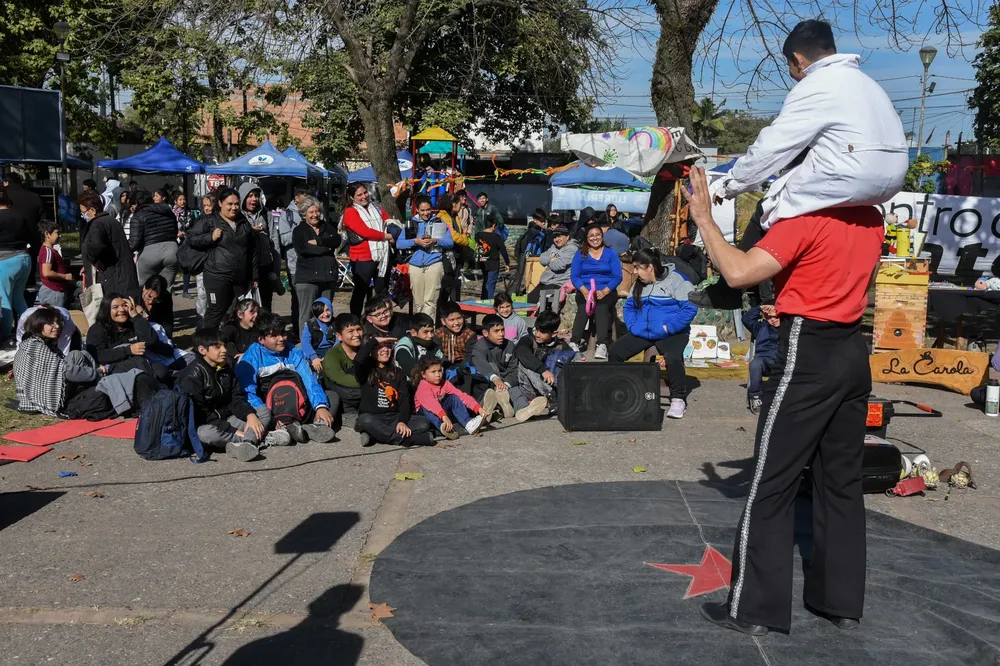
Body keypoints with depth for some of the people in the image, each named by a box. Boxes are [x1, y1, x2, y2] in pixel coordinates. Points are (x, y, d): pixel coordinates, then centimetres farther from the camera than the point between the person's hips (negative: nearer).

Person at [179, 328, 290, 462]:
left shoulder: (226, 368, 8)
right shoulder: (192, 375, -14)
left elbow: (237, 399, 7)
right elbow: (198, 413, -20)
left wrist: (250, 415, -16)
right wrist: (235, 431, -24)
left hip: (228, 419, 7)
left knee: (264, 411, -5)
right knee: (205, 433, -40)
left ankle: (241, 443, -32)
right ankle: (262, 439, -34)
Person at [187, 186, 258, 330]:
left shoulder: (244, 223, 15)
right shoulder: (209, 221, 1)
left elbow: (253, 251, 18)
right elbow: (191, 238, 1)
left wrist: (254, 276, 15)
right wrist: (211, 237, -14)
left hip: (241, 278, 5)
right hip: (217, 276, -5)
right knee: (217, 312, -6)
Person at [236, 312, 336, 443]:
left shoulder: (294, 353, 9)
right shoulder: (251, 358, -2)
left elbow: (310, 381, -2)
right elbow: (248, 394, -13)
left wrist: (321, 406, -21)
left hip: (300, 407, 5)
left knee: (332, 396, -14)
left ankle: (317, 424, -38)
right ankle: (287, 426, -51)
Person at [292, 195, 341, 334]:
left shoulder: (328, 227, 17)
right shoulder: (299, 231, 5)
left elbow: (337, 240, -2)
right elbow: (303, 249, -13)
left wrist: (317, 242, -13)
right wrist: (326, 248, -9)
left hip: (328, 275, 4)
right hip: (307, 277, -4)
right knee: (307, 313, -5)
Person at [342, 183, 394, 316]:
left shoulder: (377, 209, 16)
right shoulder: (350, 212, -5)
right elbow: (365, 232, -16)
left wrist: (392, 233, -11)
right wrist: (386, 236, -8)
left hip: (382, 257, 6)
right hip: (362, 259, -6)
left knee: (382, 292, 13)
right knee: (360, 292, 1)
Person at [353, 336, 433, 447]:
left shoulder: (397, 373, 15)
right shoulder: (366, 370, 5)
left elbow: (404, 399, 3)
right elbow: (358, 360, -20)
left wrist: (402, 421, -15)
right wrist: (374, 340, -7)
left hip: (394, 417, 4)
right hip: (372, 417, -3)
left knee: (423, 423, -21)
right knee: (366, 421, -38)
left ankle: (373, 436, -30)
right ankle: (414, 439, -36)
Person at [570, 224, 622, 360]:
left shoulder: (611, 254, 13)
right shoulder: (580, 254, 16)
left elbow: (617, 277, 2)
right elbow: (574, 276, 4)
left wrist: (604, 291, -16)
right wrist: (585, 291, -16)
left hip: (606, 292, -1)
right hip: (585, 292, 1)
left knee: (601, 307, -36)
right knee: (583, 308, -35)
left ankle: (602, 345, -50)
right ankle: (576, 342, -47)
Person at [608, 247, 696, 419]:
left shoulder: (675, 280, -10)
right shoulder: (638, 285, 13)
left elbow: (690, 307, -15)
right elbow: (629, 307, 21)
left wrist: (669, 327, -20)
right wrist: (632, 325, 1)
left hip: (672, 333, -7)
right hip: (642, 332, 7)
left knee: (673, 358, -36)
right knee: (615, 351, -7)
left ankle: (678, 399, -16)